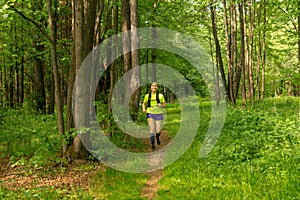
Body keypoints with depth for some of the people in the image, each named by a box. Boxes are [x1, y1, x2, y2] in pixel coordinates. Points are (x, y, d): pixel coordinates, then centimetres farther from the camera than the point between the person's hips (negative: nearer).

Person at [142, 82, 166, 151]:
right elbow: (144, 103, 20)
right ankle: (153, 145, 7)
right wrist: (144, 108, 0)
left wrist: (161, 105, -17)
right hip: (150, 114, 0)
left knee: (158, 131, -1)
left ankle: (157, 137, 36)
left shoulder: (160, 95, 1)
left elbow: (164, 105, 6)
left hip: (159, 114, 0)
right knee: (152, 131, -7)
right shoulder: (147, 96, 5)